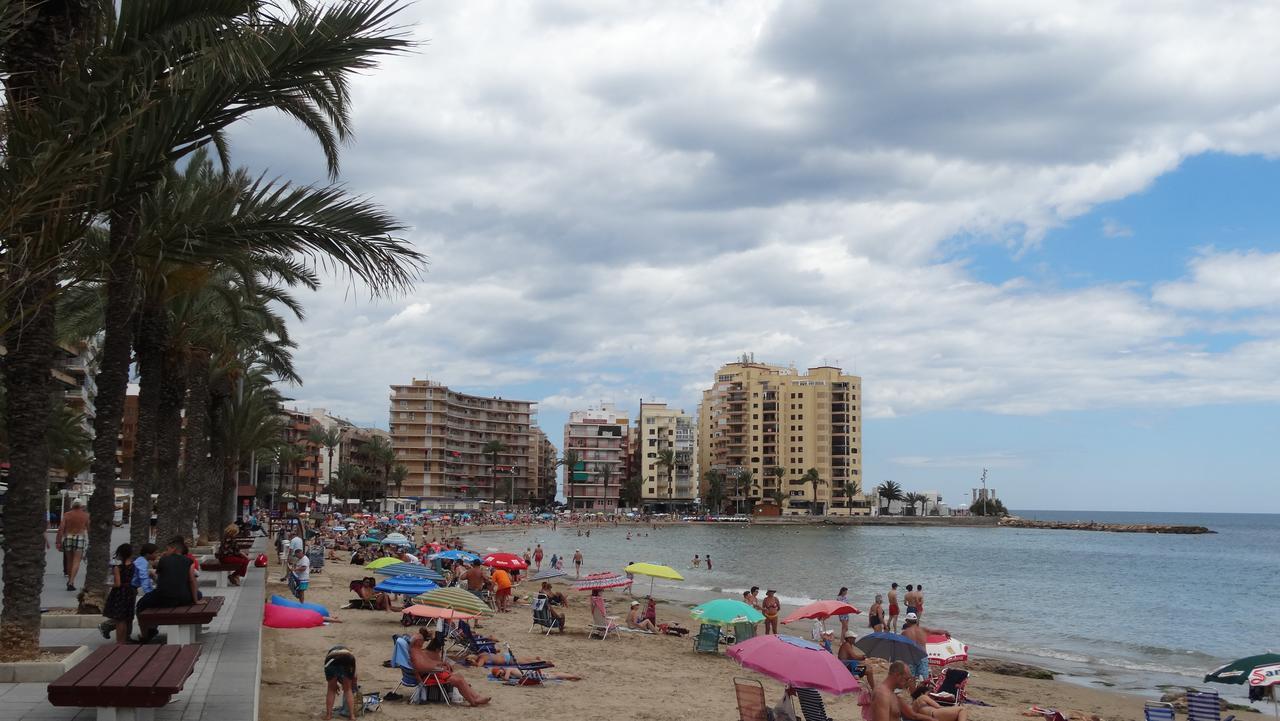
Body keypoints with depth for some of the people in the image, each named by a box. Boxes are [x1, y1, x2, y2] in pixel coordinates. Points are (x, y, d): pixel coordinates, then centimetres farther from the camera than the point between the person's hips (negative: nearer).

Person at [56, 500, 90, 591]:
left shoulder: (66, 515, 3)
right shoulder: (85, 515, 2)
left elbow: (61, 528, -6)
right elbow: (88, 529, 8)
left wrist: (58, 542, -5)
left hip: (68, 538, 2)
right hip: (80, 539, -2)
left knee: (69, 561, 15)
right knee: (76, 562, -6)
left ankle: (70, 581, 25)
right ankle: (71, 582, -19)